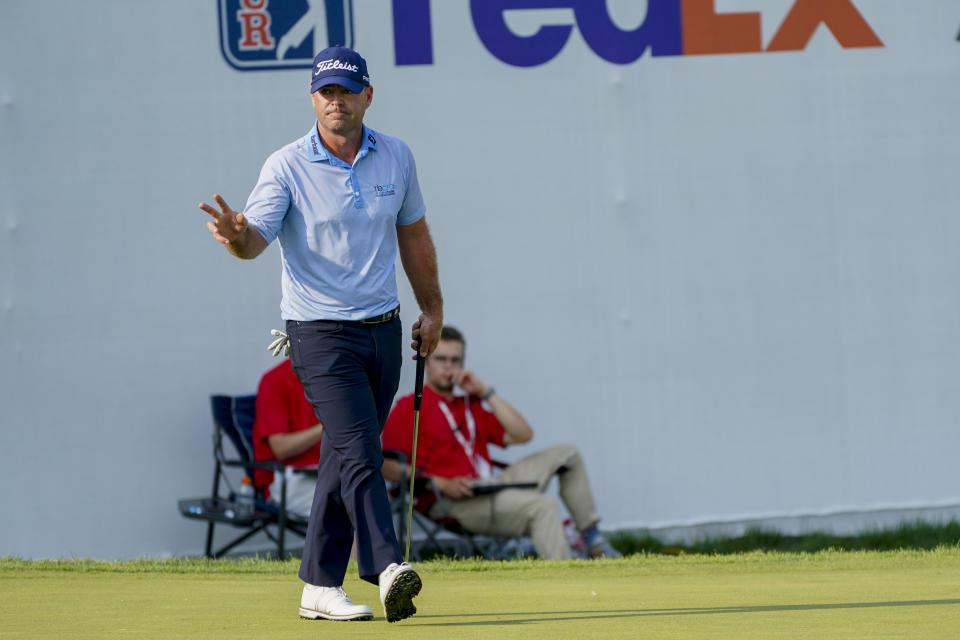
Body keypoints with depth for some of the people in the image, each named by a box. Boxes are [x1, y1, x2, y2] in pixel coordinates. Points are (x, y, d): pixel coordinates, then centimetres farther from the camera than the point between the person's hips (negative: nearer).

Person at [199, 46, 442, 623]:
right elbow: (256, 239, -18)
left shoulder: (397, 158, 6)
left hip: (385, 330, 5)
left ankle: (321, 587, 14)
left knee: (346, 457, 8)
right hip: (322, 333, -5)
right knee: (359, 451, -19)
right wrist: (237, 235, -41)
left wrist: (432, 309, 22)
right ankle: (387, 572, -31)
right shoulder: (286, 167, -8)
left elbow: (414, 234, 18)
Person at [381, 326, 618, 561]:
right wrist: (441, 484, -18)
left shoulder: (471, 406, 24)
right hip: (452, 504, -8)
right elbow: (387, 466, -9)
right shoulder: (410, 407, 3)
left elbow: (522, 435, 14)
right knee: (543, 506, -30)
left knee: (567, 453, 12)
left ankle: (592, 540, 9)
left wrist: (484, 391, 10)